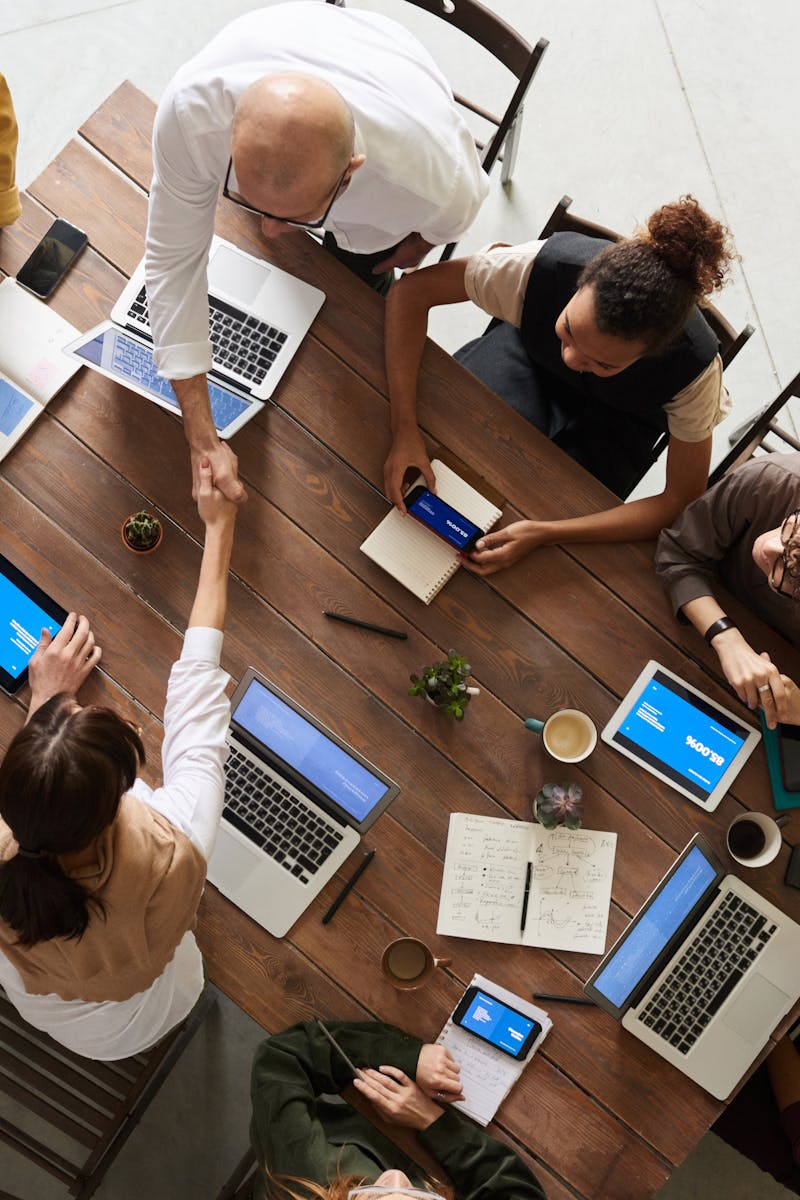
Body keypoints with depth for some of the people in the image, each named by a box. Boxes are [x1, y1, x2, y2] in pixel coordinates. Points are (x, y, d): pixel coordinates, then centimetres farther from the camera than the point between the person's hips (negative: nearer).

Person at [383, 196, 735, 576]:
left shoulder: (695, 367, -39)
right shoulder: (544, 266, -40)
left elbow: (682, 502, -29)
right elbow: (412, 290, -30)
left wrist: (544, 533, -40)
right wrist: (404, 430, -40)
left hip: (616, 418, 0)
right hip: (530, 352, 1)